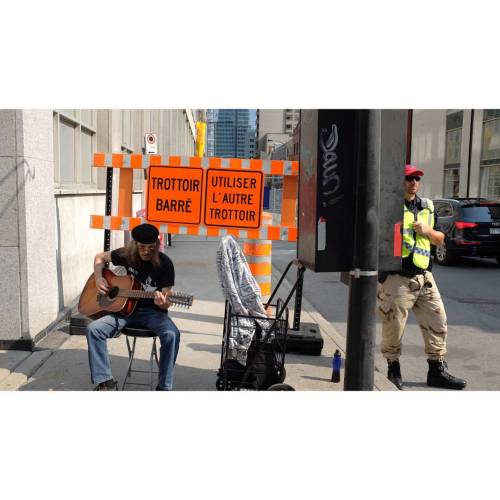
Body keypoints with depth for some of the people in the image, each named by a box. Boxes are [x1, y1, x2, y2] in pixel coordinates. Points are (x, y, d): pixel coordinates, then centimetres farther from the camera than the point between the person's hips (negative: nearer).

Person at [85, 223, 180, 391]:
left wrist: (162, 303, -36)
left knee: (171, 334, -33)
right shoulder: (126, 255, -2)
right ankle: (105, 381, -7)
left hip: (152, 311, -3)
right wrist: (98, 278, -2)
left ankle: (164, 387, -19)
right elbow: (100, 257, 17)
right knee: (93, 329, -18)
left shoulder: (164, 263, -12)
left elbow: (166, 302, -11)